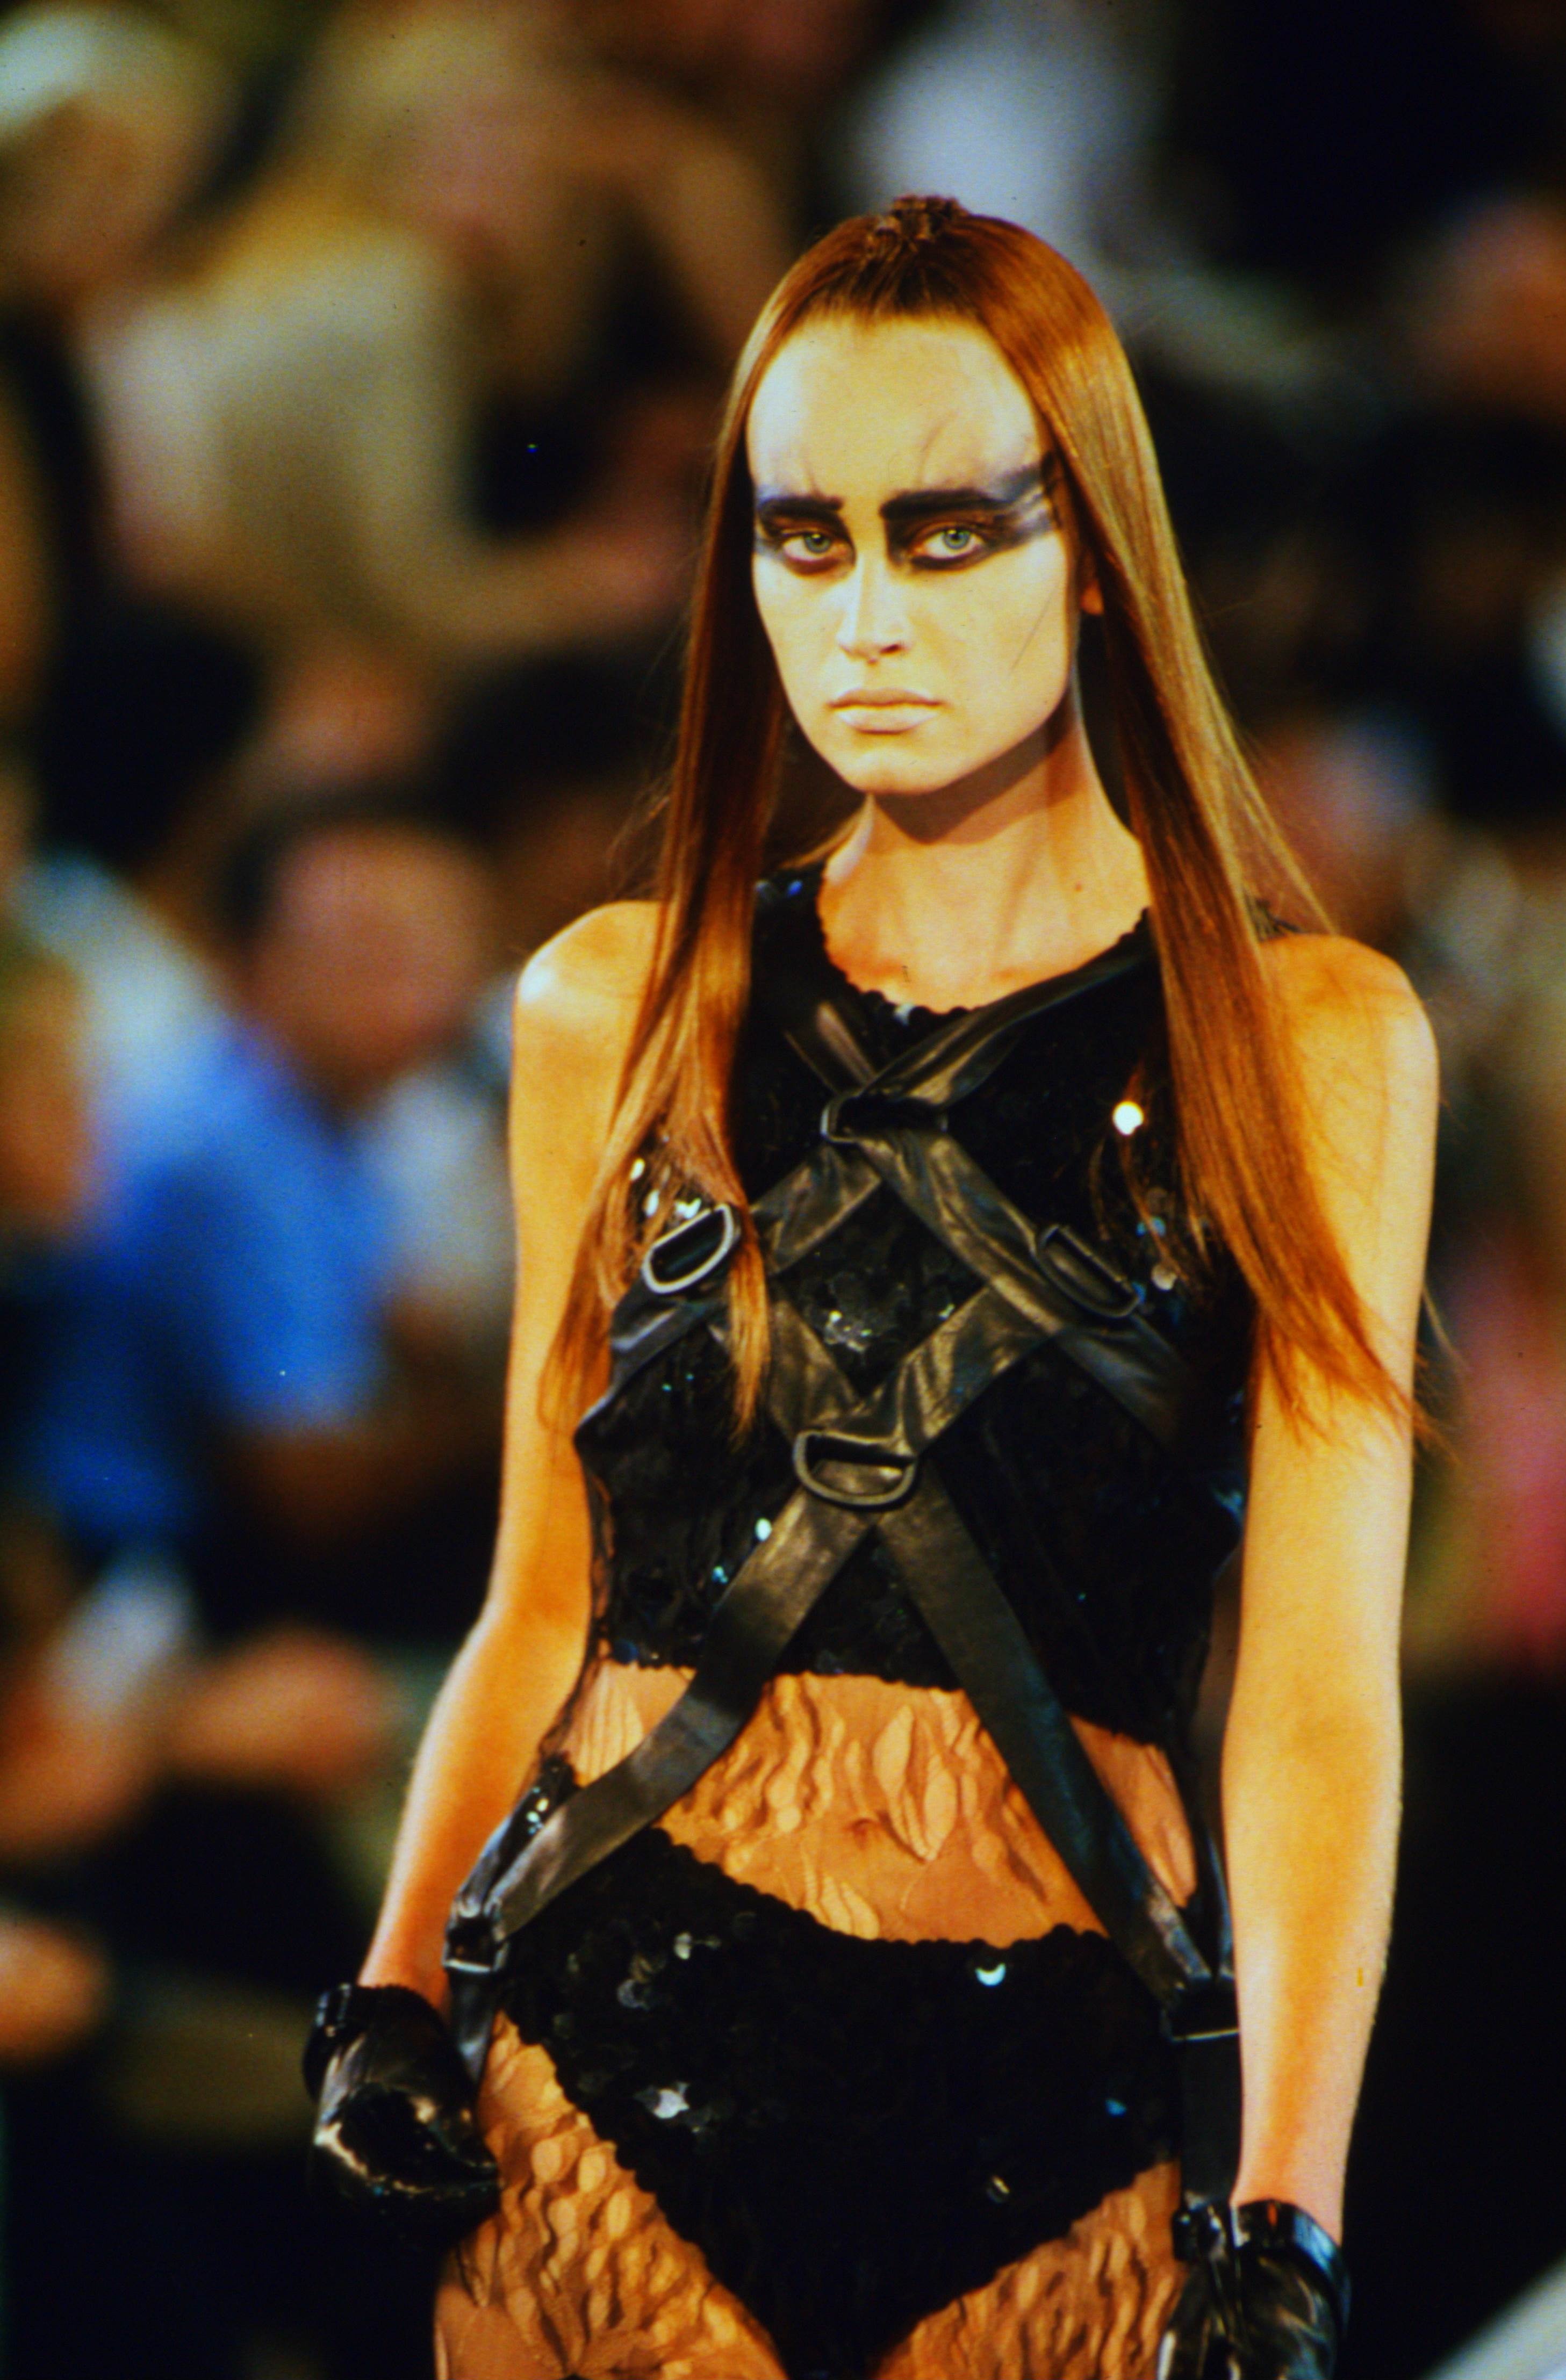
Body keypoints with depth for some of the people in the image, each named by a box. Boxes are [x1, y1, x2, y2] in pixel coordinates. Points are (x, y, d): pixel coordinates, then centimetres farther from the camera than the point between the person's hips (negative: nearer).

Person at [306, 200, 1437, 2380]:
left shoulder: (1313, 1046, 0)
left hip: (1063, 2096, -2)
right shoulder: (620, 1012, 8)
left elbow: (1318, 1699, -7)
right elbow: (543, 1602, 12)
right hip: (614, 2048, 2)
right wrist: (395, 1995, -4)